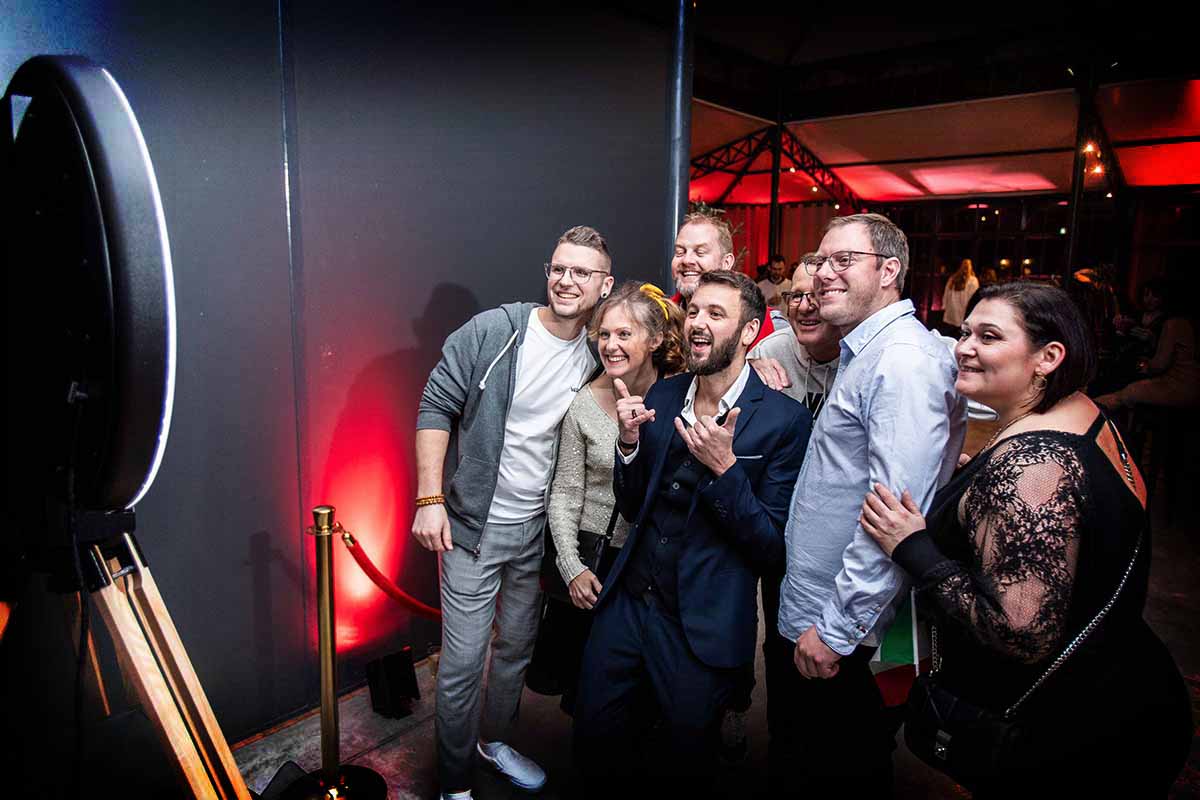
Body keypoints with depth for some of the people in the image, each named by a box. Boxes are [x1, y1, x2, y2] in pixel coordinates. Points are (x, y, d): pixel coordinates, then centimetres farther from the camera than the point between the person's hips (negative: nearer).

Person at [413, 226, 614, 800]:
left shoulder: (600, 356, 0)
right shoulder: (492, 332, -12)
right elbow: (436, 408, -11)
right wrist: (430, 499, -16)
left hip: (542, 529, 5)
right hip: (476, 526, -4)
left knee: (517, 647, 21)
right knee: (464, 661, 3)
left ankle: (493, 739, 47)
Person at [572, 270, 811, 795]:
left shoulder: (783, 420, -14)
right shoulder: (661, 396, 1)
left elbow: (773, 547, -13)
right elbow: (634, 508, 6)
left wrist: (723, 466, -27)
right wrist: (630, 442, -12)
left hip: (701, 628, -4)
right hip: (626, 603, 5)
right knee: (596, 749, 19)